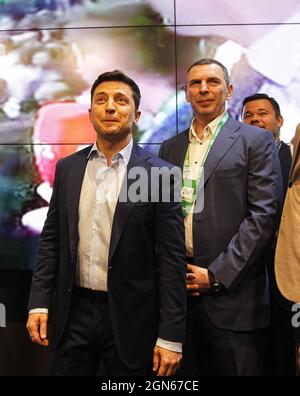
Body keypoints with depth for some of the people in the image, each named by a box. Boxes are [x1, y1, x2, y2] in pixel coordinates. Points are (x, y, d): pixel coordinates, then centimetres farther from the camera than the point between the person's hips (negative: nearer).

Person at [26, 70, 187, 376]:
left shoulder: (160, 174, -8)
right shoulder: (67, 168, 5)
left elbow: (171, 259, -9)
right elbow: (51, 239, 9)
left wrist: (171, 337, -10)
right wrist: (38, 303, 2)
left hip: (129, 317, -3)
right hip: (73, 314, 4)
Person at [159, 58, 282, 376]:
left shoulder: (255, 141, 0)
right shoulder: (170, 148, 14)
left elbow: (263, 215, -8)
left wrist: (217, 274, -12)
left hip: (231, 292, -4)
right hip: (179, 289, 4)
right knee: (184, 375, 12)